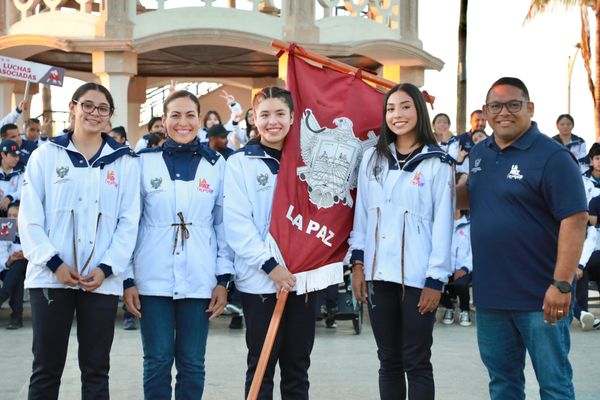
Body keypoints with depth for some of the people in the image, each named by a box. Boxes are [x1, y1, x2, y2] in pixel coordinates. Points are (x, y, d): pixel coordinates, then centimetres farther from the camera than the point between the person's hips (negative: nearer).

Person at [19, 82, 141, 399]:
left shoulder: (124, 162, 8)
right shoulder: (46, 155, 6)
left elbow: (129, 222, 3)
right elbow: (30, 217, 0)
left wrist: (106, 267, -9)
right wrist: (53, 262, -11)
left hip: (102, 280, 1)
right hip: (51, 275, -1)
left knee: (96, 369, 6)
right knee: (46, 368, 5)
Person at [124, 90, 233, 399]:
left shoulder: (216, 165, 5)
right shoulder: (144, 162, 2)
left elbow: (224, 224, 7)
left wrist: (223, 280, 2)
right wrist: (128, 280, -1)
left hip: (199, 280, 1)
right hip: (153, 279, -1)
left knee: (192, 363, 6)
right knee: (157, 360, 3)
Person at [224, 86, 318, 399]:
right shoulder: (240, 162, -2)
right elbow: (236, 223, -9)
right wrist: (270, 265, -16)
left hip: (303, 276, 3)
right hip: (260, 279, -3)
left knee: (297, 365, 10)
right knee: (261, 365, 3)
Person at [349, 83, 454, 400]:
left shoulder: (437, 163, -3)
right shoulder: (372, 159, 10)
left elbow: (443, 224, -6)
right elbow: (361, 214, 12)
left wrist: (436, 279, -9)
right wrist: (357, 263, 6)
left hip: (418, 276, -4)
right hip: (379, 273, 4)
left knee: (416, 363, 2)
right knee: (389, 361, 12)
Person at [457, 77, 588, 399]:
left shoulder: (552, 157, -12)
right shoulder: (480, 153, 10)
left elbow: (574, 220, -17)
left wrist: (562, 284, -23)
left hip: (539, 299, -7)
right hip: (490, 294, 7)